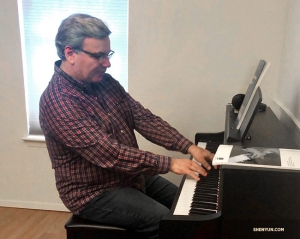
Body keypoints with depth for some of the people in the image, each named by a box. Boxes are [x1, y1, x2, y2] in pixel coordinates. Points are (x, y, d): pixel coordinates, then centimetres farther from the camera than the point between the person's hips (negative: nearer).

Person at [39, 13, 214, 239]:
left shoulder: (104, 82, 1)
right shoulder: (58, 102, -26)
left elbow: (143, 118, -1)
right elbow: (109, 154, -32)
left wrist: (189, 147, -11)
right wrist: (169, 164, -28)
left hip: (131, 175, 8)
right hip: (94, 192, -8)